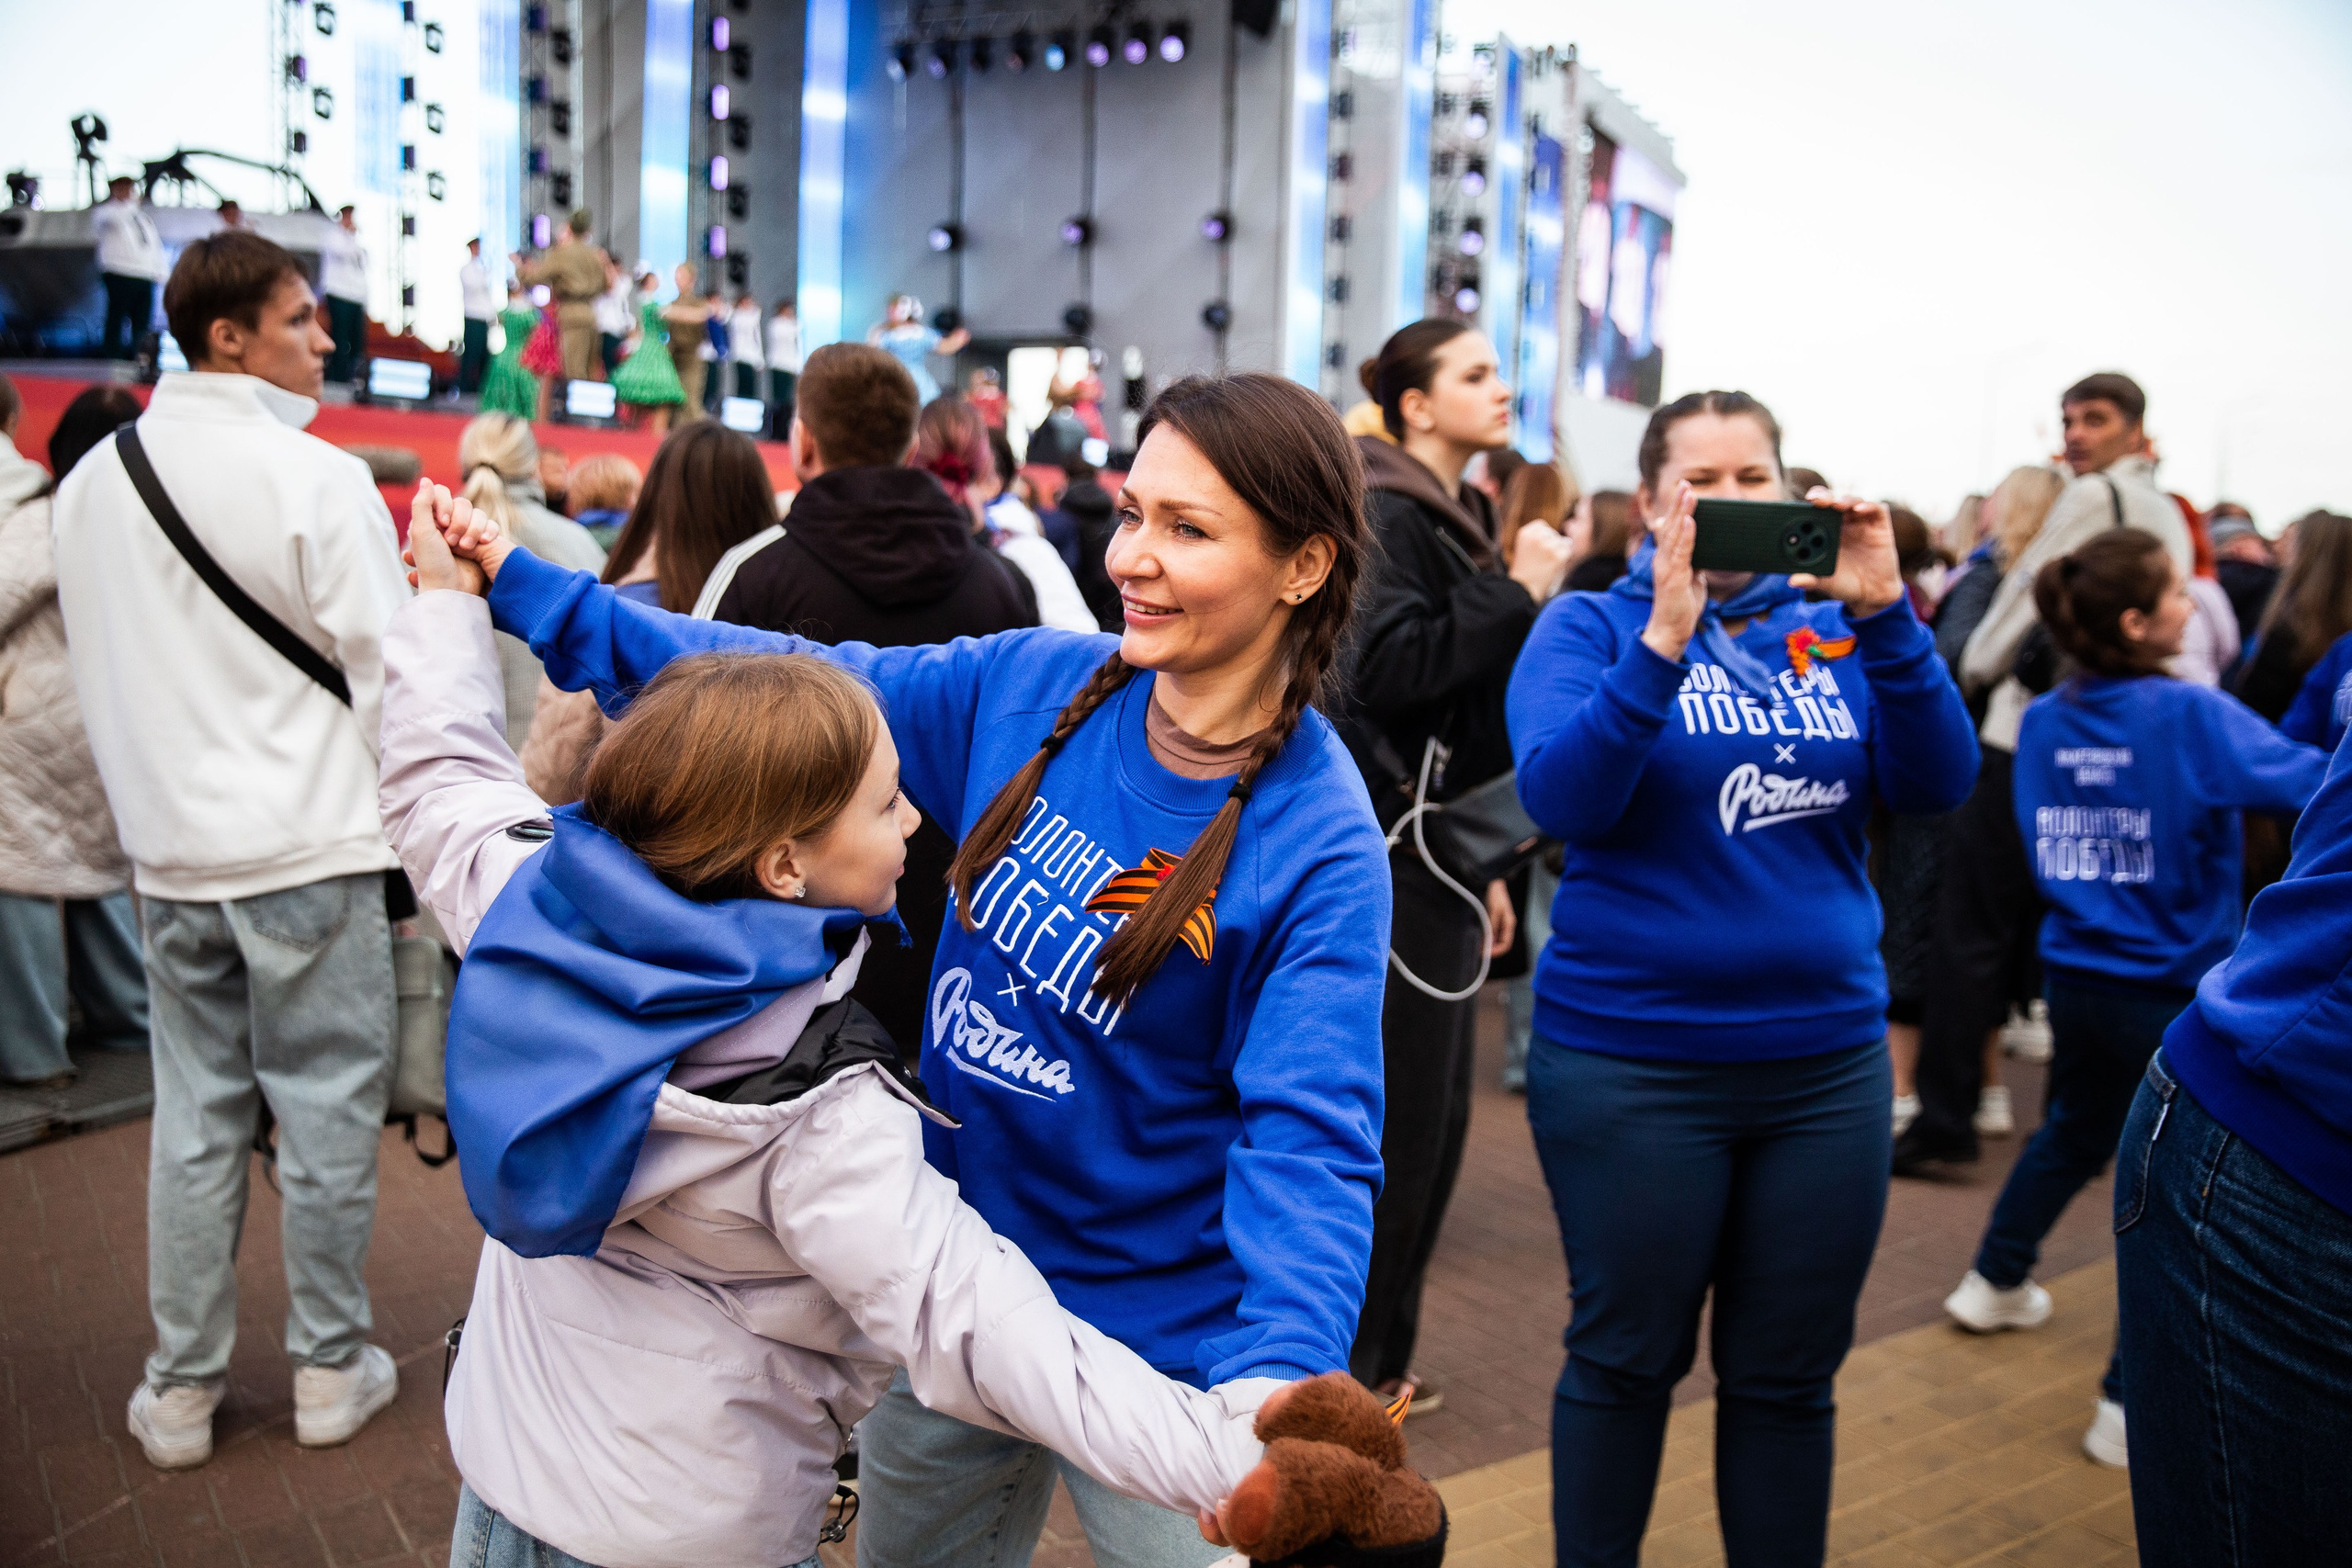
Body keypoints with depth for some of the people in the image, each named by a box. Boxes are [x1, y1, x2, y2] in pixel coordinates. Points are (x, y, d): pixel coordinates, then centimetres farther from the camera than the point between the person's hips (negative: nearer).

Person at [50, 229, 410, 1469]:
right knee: (326, 1109, 7)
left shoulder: (89, 483, 7)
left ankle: (180, 1391, 23)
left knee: (194, 1115, 14)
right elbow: (386, 666, -12)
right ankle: (330, 1369, 19)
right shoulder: (315, 478, -13)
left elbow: (97, 676, 13)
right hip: (308, 850, -5)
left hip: (170, 851, 6)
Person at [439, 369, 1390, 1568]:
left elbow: (1310, 1136, -28)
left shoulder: (1319, 847, -23)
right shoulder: (1031, 685, -8)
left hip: (1153, 1356, -5)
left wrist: (1277, 1386, -45)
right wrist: (523, 588, -3)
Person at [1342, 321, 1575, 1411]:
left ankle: (1377, 1351, 28)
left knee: (1431, 1115, 14)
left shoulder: (1457, 520, 18)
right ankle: (1347, 1360, 13)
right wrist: (1516, 593, -18)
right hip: (1391, 859, -10)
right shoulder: (1389, 516, -11)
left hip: (1439, 856, 10)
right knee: (1398, 1119, -3)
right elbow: (1391, 669, -24)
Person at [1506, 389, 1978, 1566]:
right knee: (1625, 1361, 13)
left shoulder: (1835, 628, 7)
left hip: (1827, 1058, 3)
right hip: (1629, 1062, -3)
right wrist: (1663, 638, -28)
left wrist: (1883, 613, -18)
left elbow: (1938, 785, -6)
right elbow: (1561, 798, -18)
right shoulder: (1591, 624, -2)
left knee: (1789, 1376, 15)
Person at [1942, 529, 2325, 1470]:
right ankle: (2131, 1403, 11)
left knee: (2075, 1132, 30)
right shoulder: (2190, 716, -18)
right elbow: (2309, 780, -25)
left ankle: (1995, 1284, 44)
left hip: (2075, 973, 6)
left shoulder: (2044, 721, 0)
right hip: (2168, 993, -6)